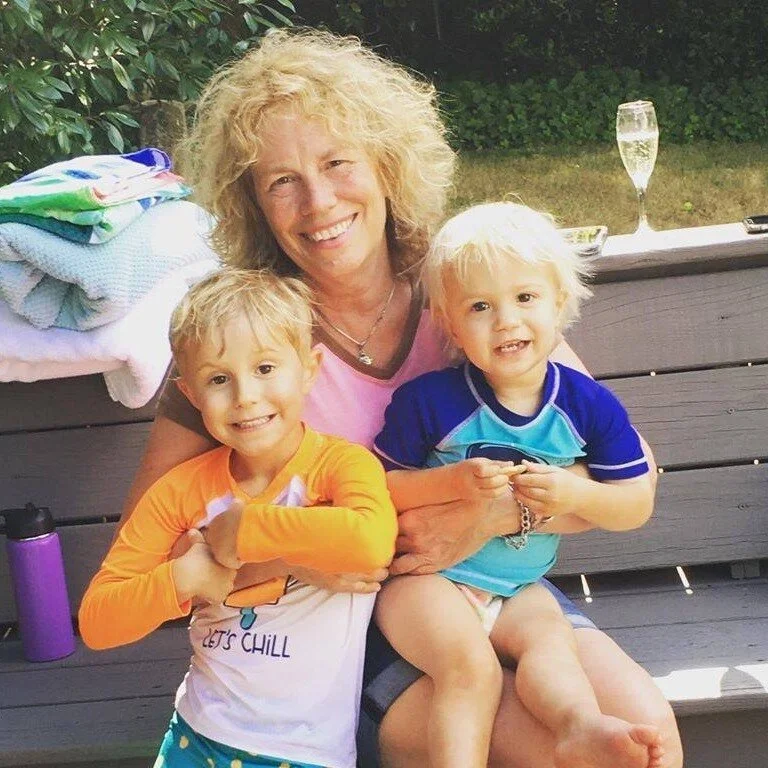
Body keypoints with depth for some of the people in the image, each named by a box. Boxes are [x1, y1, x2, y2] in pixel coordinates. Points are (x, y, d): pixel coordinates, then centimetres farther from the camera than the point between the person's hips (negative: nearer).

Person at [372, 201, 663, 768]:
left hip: (520, 588, 3)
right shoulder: (428, 401, -11)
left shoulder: (590, 406, -3)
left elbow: (638, 504, 1)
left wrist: (576, 495, -18)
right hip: (428, 577, -3)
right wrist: (452, 482, -23)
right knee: (470, 664, -28)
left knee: (551, 636, -27)